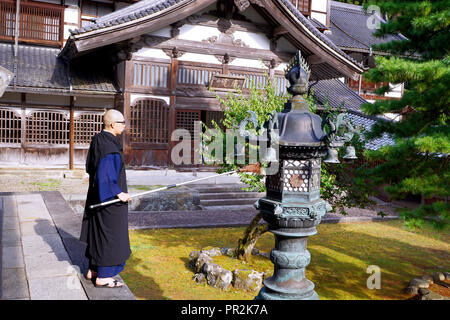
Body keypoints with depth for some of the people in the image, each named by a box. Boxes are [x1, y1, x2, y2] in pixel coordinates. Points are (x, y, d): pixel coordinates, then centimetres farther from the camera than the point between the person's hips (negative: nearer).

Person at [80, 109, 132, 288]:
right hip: (110, 199, -10)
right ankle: (102, 277, 11)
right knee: (110, 235, 1)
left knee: (98, 233, 18)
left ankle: (93, 270, 29)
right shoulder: (109, 147, -23)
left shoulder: (98, 140, 7)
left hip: (98, 196, 10)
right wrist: (119, 193, -21)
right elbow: (103, 176, -27)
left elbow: (91, 169, 15)